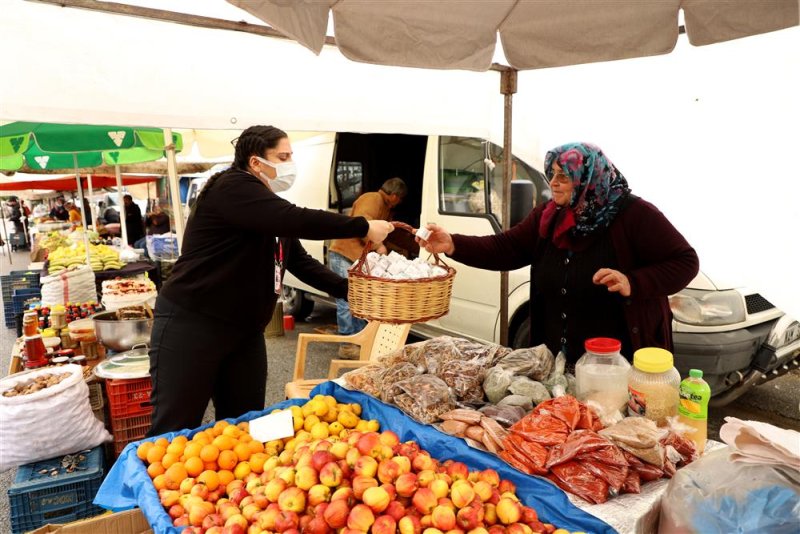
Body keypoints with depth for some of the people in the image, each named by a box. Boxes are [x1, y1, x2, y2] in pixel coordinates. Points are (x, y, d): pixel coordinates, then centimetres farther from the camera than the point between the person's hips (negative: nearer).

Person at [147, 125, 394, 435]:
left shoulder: (271, 211, 14)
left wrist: (352, 290, 0)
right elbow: (296, 220, -28)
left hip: (245, 331, 9)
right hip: (191, 325, -9)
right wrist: (363, 228, -20)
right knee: (175, 431, -1)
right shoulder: (231, 187, -14)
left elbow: (302, 263, 12)